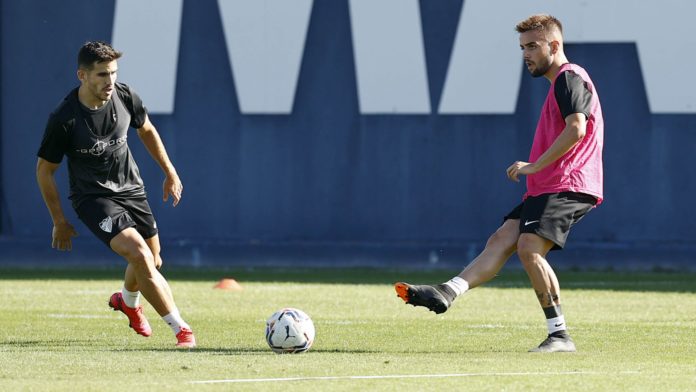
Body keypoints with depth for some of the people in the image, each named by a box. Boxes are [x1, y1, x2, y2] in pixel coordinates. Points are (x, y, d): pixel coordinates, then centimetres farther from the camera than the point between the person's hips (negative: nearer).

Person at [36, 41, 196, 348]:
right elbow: (44, 170, -10)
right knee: (138, 254, -24)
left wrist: (170, 172, 16)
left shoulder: (124, 97, -11)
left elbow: (146, 130, 12)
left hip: (131, 188, 5)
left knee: (152, 263, 15)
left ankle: (127, 300, 50)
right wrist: (59, 222, -4)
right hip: (92, 196, -5)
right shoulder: (63, 119, -24)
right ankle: (180, 328, -19)